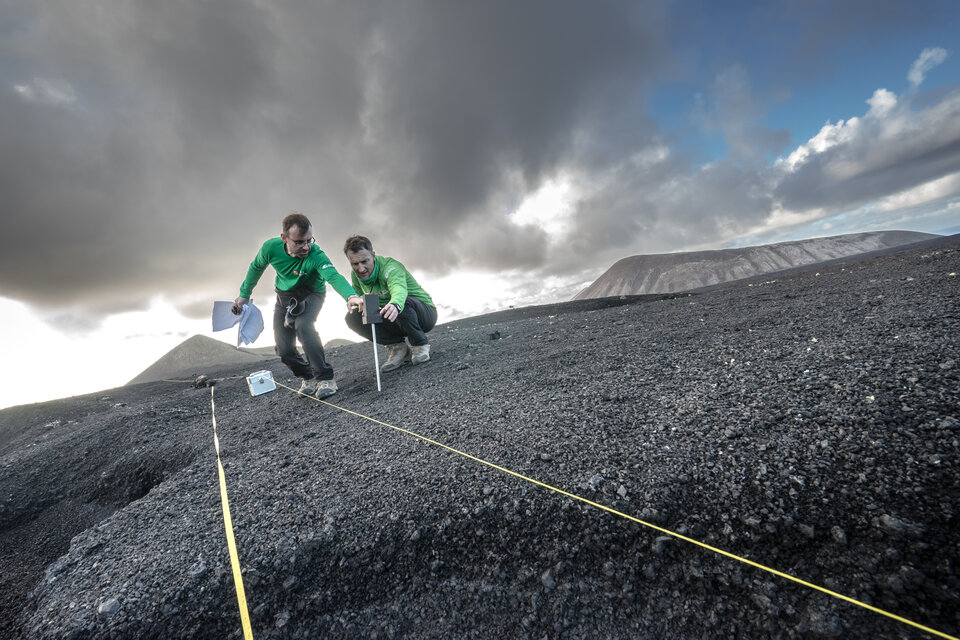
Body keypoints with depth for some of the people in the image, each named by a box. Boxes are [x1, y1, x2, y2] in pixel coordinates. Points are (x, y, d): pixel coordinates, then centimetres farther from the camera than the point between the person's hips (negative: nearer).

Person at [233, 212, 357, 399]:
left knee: (302, 325, -35)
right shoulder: (271, 248, -21)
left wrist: (351, 296, -71)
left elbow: (334, 276, -52)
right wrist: (244, 295, 8)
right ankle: (307, 378, 25)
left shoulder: (315, 255, -33)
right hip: (284, 296, 4)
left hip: (311, 294, -4)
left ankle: (325, 378, -22)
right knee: (284, 349, -2)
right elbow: (256, 268, 1)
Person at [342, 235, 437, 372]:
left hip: (425, 313, -6)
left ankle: (420, 345, -15)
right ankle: (397, 346, -6)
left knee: (401, 303, -40)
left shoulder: (390, 266, -26)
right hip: (394, 322, 6)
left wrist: (395, 304, -73)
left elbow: (399, 289, -48)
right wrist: (353, 299, -26)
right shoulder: (356, 275, -3)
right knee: (352, 317, -14)